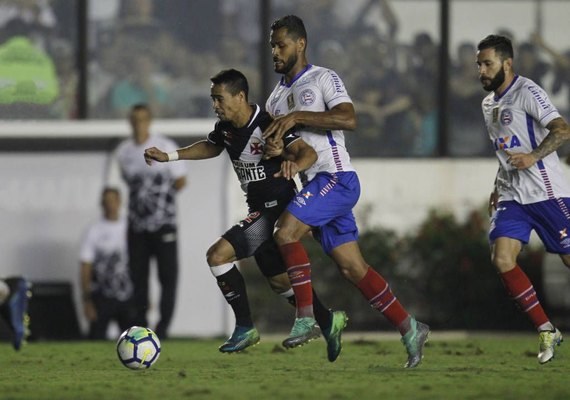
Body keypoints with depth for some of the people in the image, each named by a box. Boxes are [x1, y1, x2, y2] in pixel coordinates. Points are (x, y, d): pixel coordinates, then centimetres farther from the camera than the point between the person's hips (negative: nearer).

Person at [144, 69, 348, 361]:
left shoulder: (267, 126, -23)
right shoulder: (225, 127, 2)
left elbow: (308, 152, -32)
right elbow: (211, 147, 25)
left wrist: (294, 165, -55)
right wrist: (169, 156, 18)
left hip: (277, 208, -9)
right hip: (260, 209, 9)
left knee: (218, 255, -17)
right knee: (278, 280, 18)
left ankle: (245, 328, -7)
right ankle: (328, 322, 34)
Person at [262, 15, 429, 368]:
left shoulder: (324, 79, -4)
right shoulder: (277, 96, 19)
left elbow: (348, 118, -20)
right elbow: (273, 142, 21)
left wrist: (296, 117, -22)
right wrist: (271, 149, -4)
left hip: (336, 178, -8)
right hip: (313, 185, 8)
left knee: (286, 233, -23)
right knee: (352, 268, 4)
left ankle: (306, 318, -17)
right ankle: (409, 329, 10)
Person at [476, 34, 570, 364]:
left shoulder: (527, 92, -11)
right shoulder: (489, 104, 16)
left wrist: (533, 157, -36)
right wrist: (499, 187, 21)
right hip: (512, 198, 7)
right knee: (502, 259, -11)